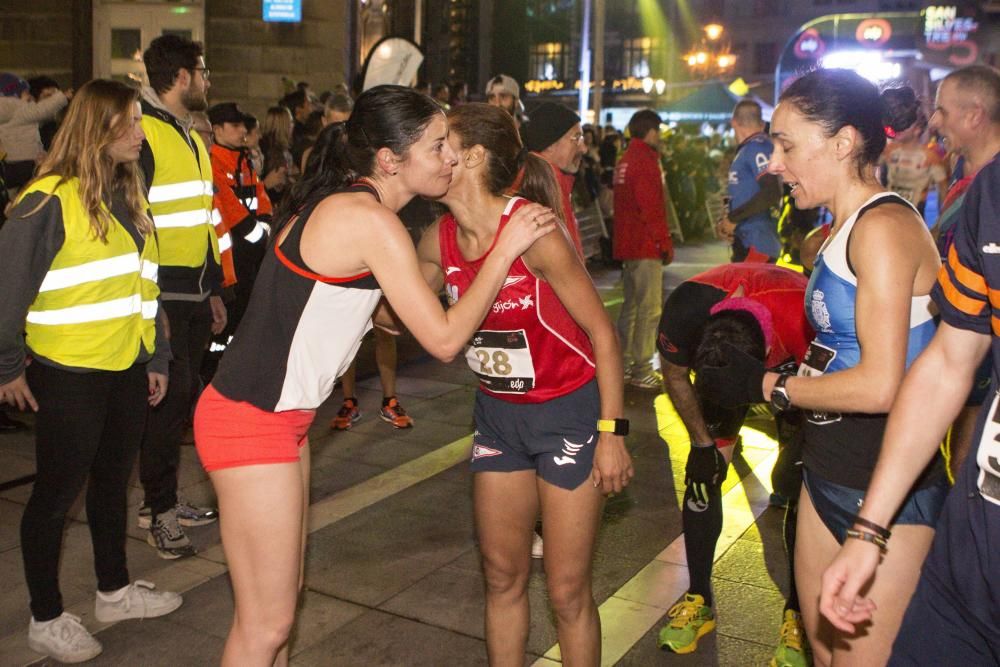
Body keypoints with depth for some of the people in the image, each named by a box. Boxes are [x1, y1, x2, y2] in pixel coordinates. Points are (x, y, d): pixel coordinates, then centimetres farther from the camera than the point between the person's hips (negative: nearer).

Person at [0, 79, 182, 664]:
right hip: (67, 372, -7)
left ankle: (115, 591, 36)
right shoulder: (50, 200, -15)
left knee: (113, 480, 19)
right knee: (58, 490, 5)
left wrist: (157, 357, 14)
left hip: (126, 368, 7)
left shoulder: (129, 193, 10)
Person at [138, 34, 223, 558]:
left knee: (181, 397, 13)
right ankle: (158, 509, 8)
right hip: (161, 293, -8)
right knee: (171, 395, -5)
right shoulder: (142, 134, -11)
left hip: (196, 292, 8)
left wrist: (213, 288, 21)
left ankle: (165, 498, 25)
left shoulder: (191, 137, 18)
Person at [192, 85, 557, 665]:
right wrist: (506, 251, -10)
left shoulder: (338, 203, 9)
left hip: (279, 414, 10)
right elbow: (444, 339, -17)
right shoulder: (372, 222, -19)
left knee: (284, 595, 21)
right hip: (251, 423, -10)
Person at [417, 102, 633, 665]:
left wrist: (612, 433, -17)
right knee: (503, 575, 16)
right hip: (498, 413, 6)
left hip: (569, 412, -6)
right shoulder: (439, 240, -5)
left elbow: (602, 331, -17)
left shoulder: (533, 230, -23)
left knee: (567, 591, 3)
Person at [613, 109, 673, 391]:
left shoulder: (624, 161, 16)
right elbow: (652, 209, -19)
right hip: (646, 246, -10)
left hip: (626, 244, 10)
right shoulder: (646, 161, -13)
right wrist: (666, 243, -11)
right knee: (649, 309, -6)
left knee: (631, 304, 16)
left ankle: (624, 364, 21)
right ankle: (642, 370, -5)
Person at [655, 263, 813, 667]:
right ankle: (698, 600, 12)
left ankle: (797, 615, 8)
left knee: (800, 487, -9)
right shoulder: (684, 310, -37)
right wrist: (703, 443, -10)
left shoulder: (806, 318, -43)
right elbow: (674, 374, -13)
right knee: (702, 478, -4)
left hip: (796, 369, -1)